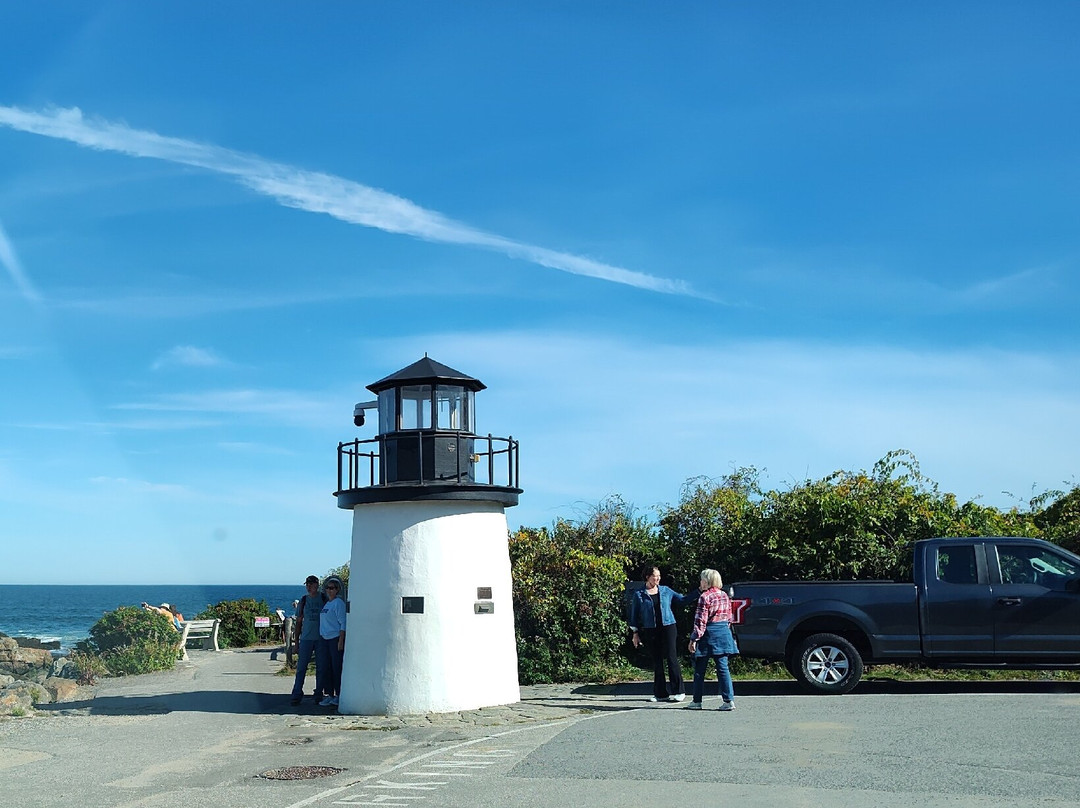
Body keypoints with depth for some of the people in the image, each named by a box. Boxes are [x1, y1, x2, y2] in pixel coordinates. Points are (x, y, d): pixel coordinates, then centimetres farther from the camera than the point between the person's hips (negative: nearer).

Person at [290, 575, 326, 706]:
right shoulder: (303, 601, 8)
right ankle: (297, 695, -1)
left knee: (321, 668, 3)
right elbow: (298, 622, 12)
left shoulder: (324, 599, 4)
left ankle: (319, 694, 11)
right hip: (306, 638, 1)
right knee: (301, 667, -3)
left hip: (321, 638, -1)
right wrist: (296, 642, 8)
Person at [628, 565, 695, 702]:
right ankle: (660, 694, 11)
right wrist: (635, 633, 5)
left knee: (671, 657, -7)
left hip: (668, 627, 0)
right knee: (657, 661, 4)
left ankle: (678, 691, -2)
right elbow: (634, 614, 8)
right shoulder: (639, 595, 4)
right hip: (649, 631, 0)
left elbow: (683, 599, 11)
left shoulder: (666, 591, 9)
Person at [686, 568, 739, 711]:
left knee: (700, 670, 5)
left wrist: (694, 639, -11)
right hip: (724, 633, 6)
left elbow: (700, 621, -14)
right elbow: (729, 618, 16)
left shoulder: (705, 597, -12)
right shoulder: (725, 596, 10)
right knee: (723, 668, 6)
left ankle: (697, 701, 10)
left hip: (709, 635, -6)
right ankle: (729, 700, -2)